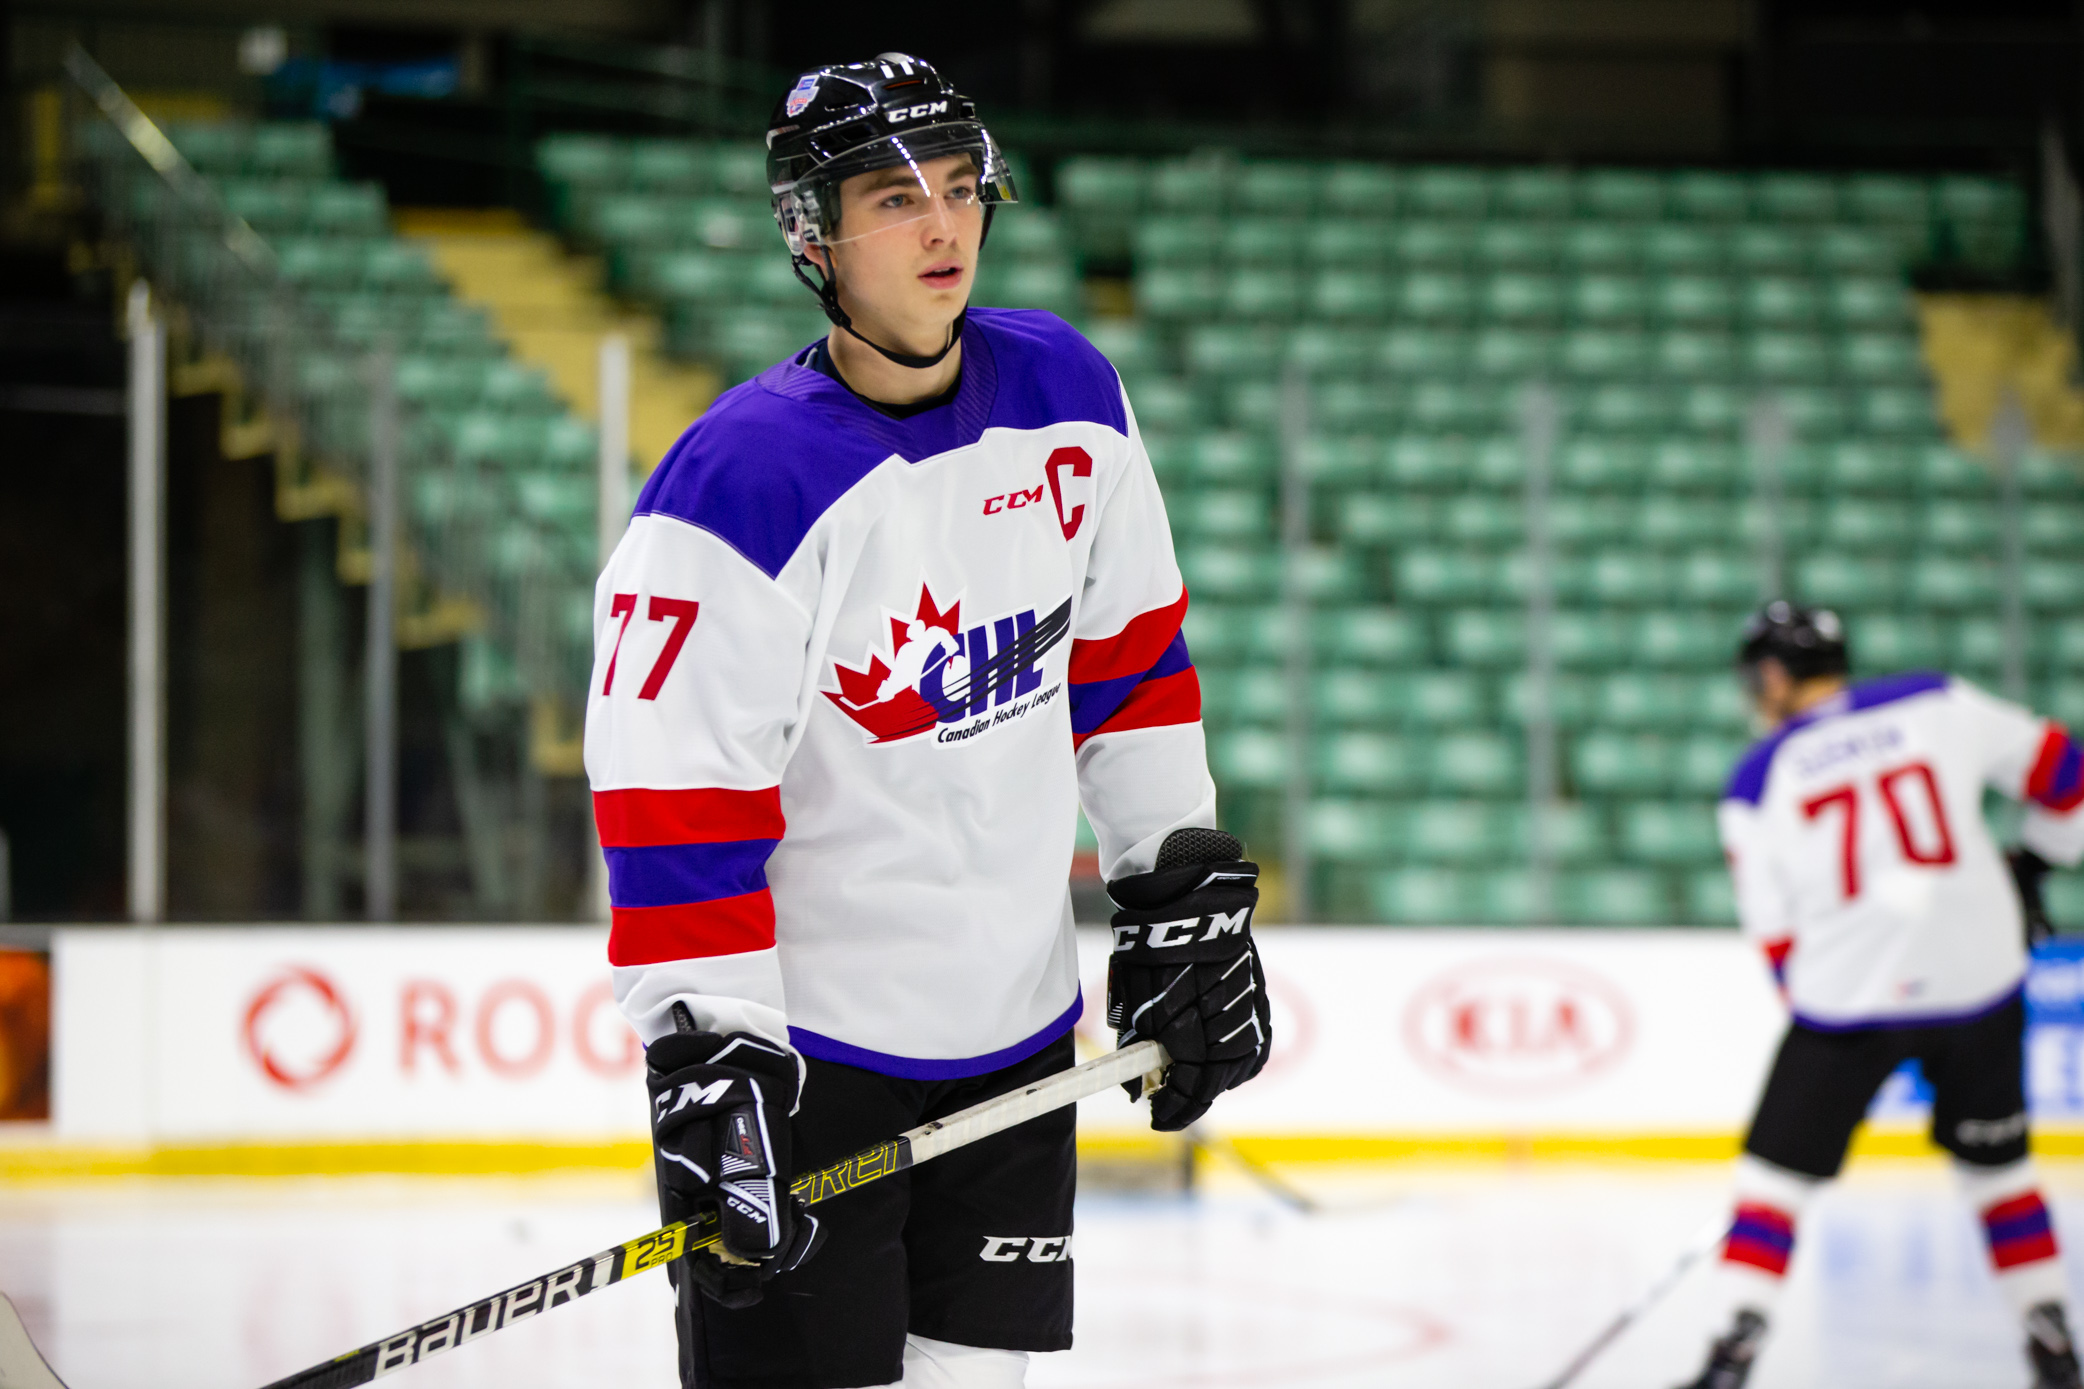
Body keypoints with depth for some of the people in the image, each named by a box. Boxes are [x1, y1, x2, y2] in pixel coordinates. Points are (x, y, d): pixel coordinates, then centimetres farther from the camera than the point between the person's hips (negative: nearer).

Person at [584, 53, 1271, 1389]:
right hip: (802, 1041, -6)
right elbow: (674, 797, -22)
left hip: (1013, 1028, 6)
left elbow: (1127, 658, 12)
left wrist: (1183, 886, 10)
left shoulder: (1067, 399, 0)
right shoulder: (744, 481, -21)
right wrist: (710, 1058, -25)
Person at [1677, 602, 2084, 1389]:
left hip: (1851, 997, -2)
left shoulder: (1757, 784, 4)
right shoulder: (1940, 704, 4)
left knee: (1777, 1169, 8)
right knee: (1995, 1162, 20)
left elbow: (1776, 936, 6)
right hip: (1979, 981, 2)